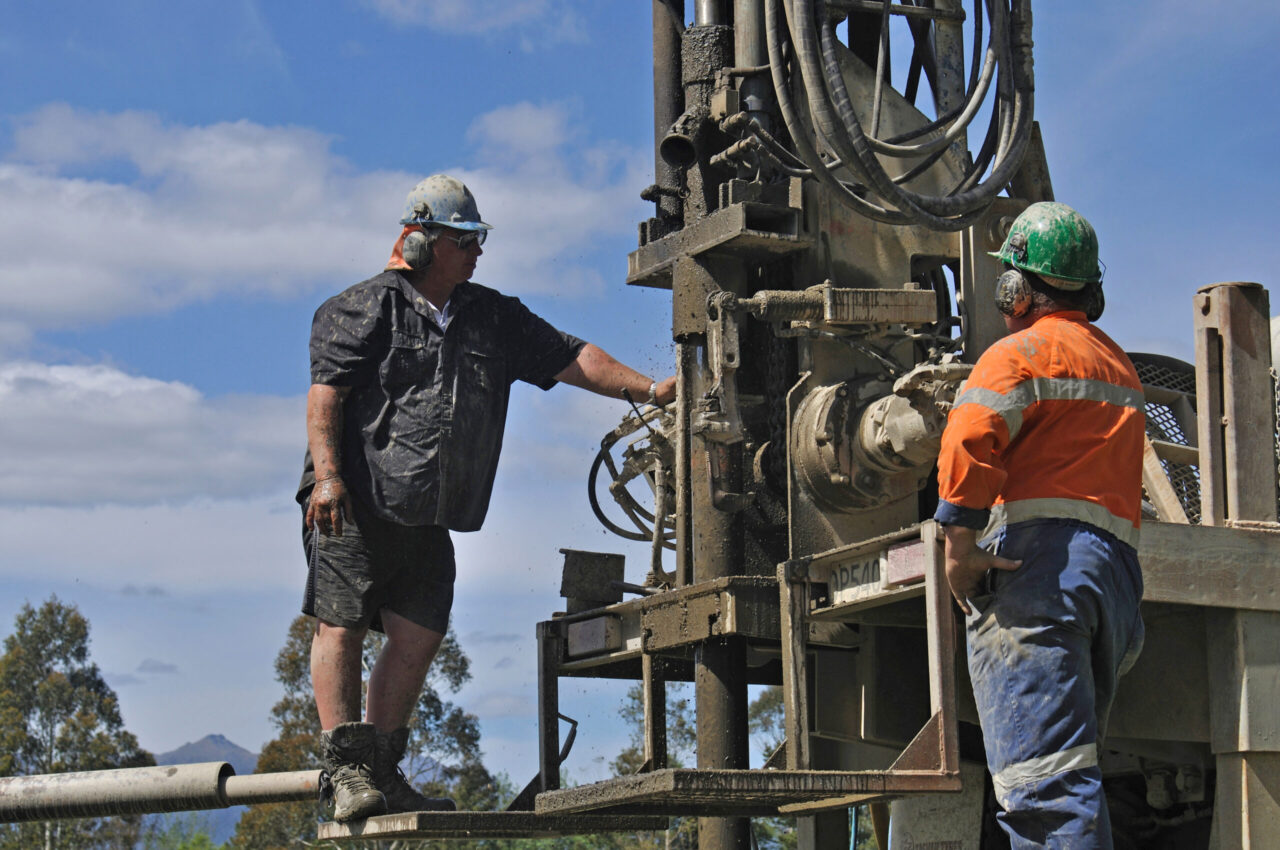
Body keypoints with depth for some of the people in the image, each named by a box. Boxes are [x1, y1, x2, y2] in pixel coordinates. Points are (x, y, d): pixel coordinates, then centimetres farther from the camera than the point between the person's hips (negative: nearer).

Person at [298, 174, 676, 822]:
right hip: (354, 507, -6)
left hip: (427, 519, 6)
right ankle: (346, 770, -3)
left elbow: (570, 358, 15)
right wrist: (326, 473, -19)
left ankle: (381, 774, 9)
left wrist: (649, 390, 5)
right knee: (342, 626, -6)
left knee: (417, 639, 1)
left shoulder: (494, 317, 17)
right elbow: (325, 394, -8)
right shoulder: (365, 308, -1)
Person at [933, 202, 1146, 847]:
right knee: (1069, 780, 12)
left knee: (1043, 783, -17)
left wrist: (959, 542, -15)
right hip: (1117, 570, 8)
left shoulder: (1023, 352, -1)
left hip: (1038, 561, -8)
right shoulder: (1119, 366, 27)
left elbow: (970, 436, -18)